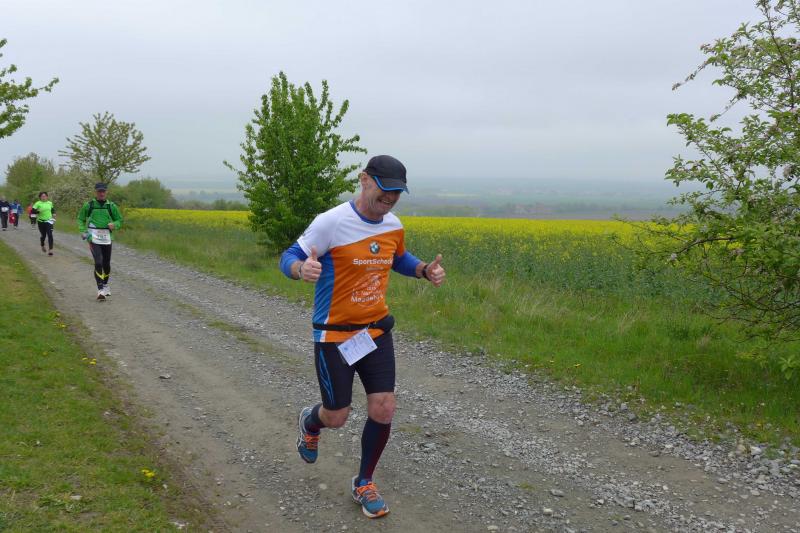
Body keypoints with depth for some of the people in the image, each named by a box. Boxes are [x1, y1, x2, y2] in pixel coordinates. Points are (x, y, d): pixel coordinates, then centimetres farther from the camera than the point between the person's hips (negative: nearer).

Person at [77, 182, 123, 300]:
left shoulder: (111, 206, 4)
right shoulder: (89, 205, 0)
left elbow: (119, 220, 13)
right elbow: (81, 219, 11)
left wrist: (114, 225, -9)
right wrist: (83, 232, -3)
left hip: (106, 238, 3)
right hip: (93, 238, -3)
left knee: (106, 264, 13)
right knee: (98, 263, -14)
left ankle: (105, 284, 37)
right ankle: (100, 290, -12)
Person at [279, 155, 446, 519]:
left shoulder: (393, 225, 0)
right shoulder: (331, 223, -19)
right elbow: (289, 258, -13)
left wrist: (426, 270, 0)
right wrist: (303, 269, -38)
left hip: (376, 332, 5)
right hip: (334, 335, -5)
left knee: (383, 411, -1)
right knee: (336, 417, 5)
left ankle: (363, 483, 23)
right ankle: (311, 422, 45)